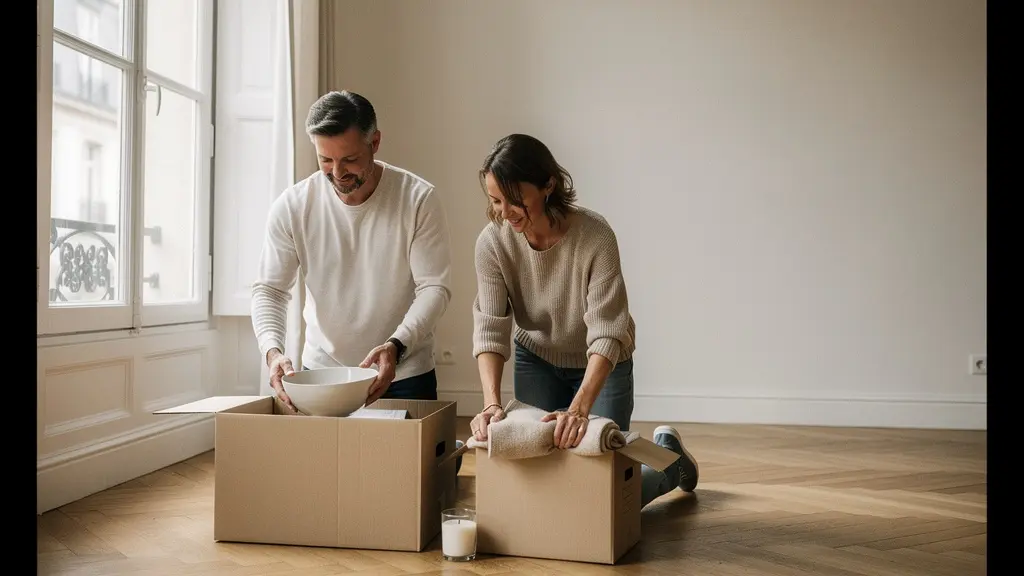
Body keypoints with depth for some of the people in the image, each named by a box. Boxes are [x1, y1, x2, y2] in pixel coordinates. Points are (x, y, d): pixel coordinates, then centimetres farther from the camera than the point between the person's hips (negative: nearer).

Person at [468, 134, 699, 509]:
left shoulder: (595, 236, -30)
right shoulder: (492, 242, -20)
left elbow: (606, 333, -32)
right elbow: (489, 329, -20)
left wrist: (579, 409, -44)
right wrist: (492, 402, -34)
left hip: (602, 366, -3)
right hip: (536, 362, 3)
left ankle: (668, 454, 30)